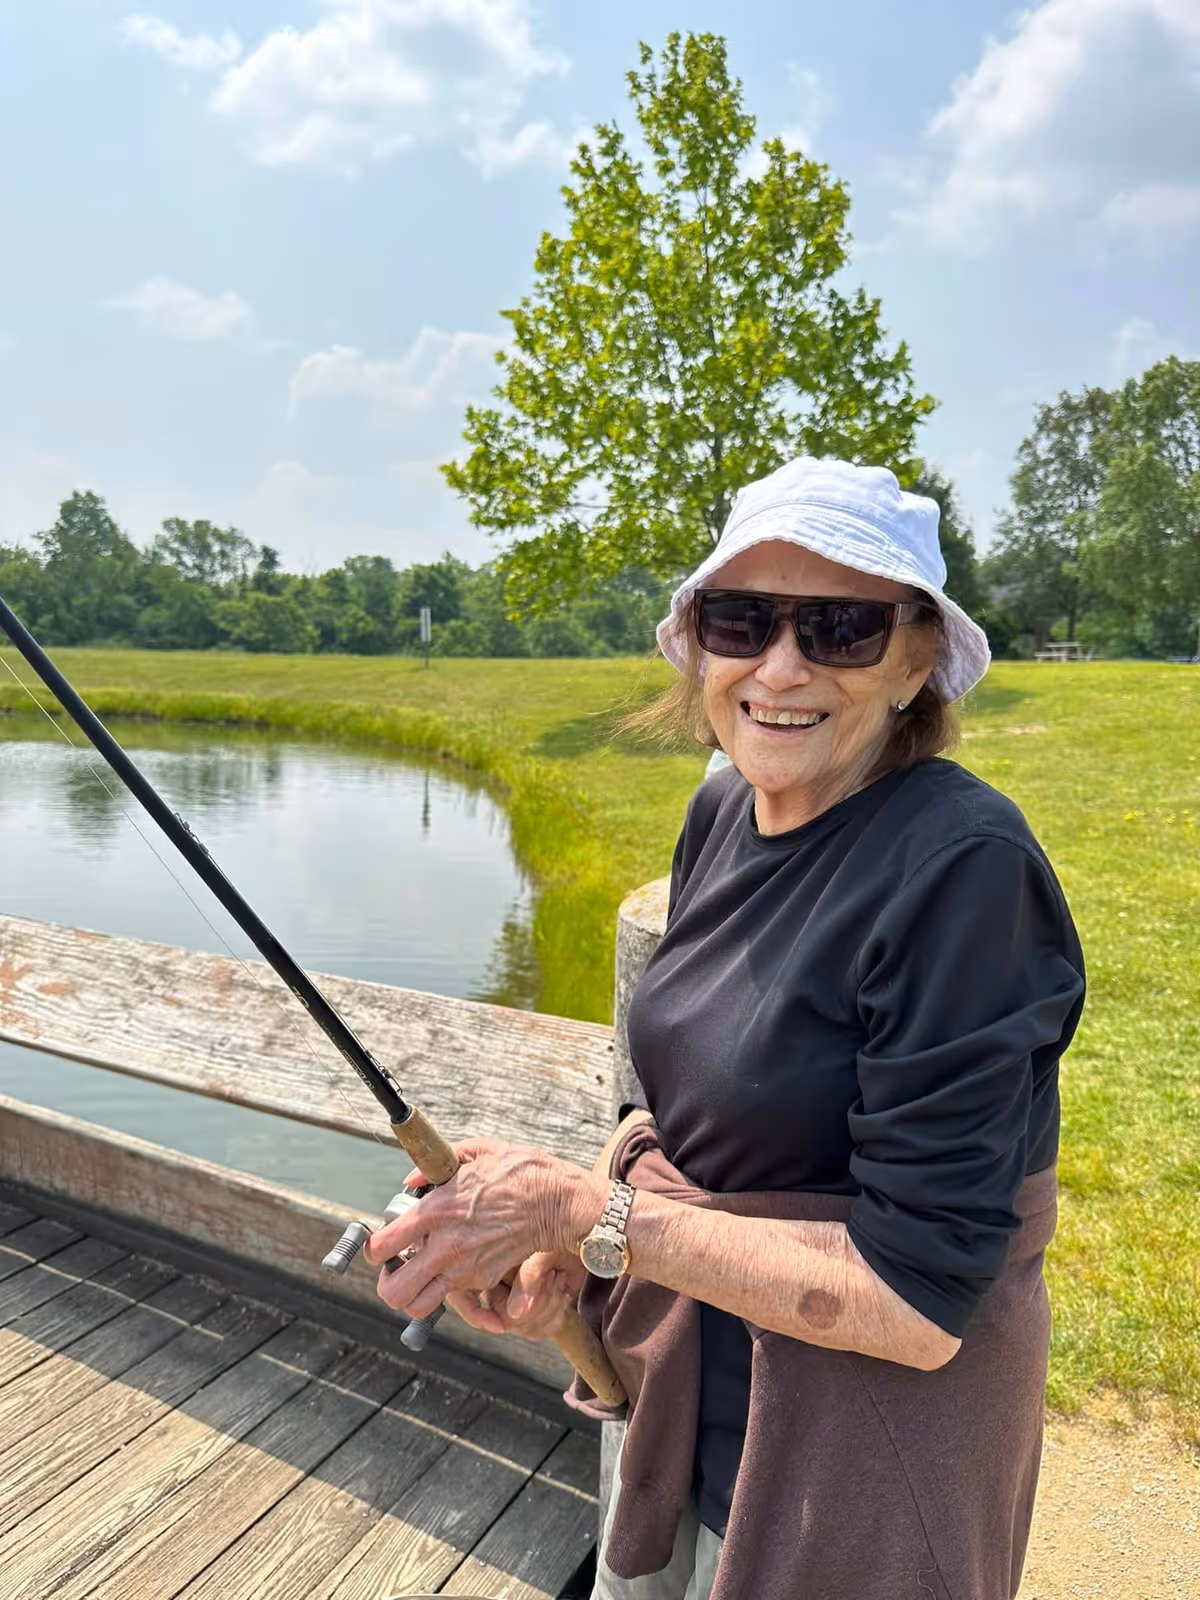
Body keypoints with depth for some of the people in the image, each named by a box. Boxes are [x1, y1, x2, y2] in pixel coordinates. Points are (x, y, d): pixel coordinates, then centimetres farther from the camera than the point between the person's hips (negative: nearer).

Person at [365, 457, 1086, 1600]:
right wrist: (567, 1231, -10)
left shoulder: (965, 869, -28)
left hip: (847, 1450, -6)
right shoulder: (721, 811, -6)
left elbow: (918, 1301, -26)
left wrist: (585, 1211, -26)